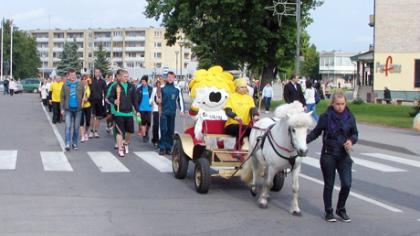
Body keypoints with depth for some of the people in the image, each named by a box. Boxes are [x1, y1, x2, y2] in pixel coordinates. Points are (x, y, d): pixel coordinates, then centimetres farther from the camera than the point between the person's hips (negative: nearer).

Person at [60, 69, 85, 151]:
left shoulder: (80, 85, 3)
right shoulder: (65, 86, 2)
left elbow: (84, 94, 11)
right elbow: (62, 97, 3)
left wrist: (84, 99, -7)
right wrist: (62, 108, -1)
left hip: (78, 109, 1)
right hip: (68, 109, -1)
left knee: (76, 127, 8)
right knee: (68, 126, -9)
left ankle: (74, 143, 19)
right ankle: (67, 144, -9)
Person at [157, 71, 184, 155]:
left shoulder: (177, 89, 7)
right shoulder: (162, 87, 4)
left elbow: (180, 100, 12)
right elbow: (157, 98, 10)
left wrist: (181, 110, 4)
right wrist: (157, 100, -13)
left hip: (172, 112, 2)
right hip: (163, 111, -2)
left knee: (171, 131, 5)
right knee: (163, 130, -7)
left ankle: (169, 148, 12)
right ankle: (162, 148, -3)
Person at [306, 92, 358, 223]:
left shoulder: (350, 117, -1)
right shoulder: (326, 117, -7)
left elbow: (355, 133, 8)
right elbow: (316, 132, 2)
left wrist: (351, 140, -13)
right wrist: (304, 140, -11)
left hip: (344, 155, 2)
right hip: (328, 154, -2)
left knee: (347, 184, -2)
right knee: (329, 185, 7)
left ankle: (341, 209, 21)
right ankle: (328, 211, 22)